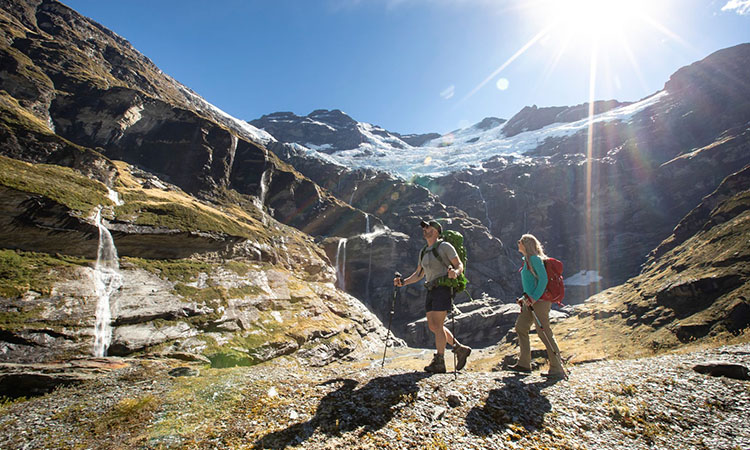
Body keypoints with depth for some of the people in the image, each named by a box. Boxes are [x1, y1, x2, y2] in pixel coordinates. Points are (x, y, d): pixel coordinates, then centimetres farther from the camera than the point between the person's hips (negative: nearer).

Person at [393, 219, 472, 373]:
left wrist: (455, 272, -30)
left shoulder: (445, 246, -4)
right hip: (431, 291, 8)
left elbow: (460, 265, -7)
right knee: (433, 326, 8)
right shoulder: (424, 252, 18)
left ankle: (439, 363, 4)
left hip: (443, 289, -8)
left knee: (437, 326, -8)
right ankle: (460, 349, 22)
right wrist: (403, 282, 7)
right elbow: (419, 275, 20)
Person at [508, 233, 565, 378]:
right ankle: (524, 363, 17)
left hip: (539, 301, -10)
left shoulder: (534, 258, -13)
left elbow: (543, 279, -21)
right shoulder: (527, 260, 16)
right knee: (520, 327, 10)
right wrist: (525, 297, 17)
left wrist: (534, 298, -23)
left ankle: (557, 369, 4)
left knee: (544, 333, -6)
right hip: (531, 301, 10)